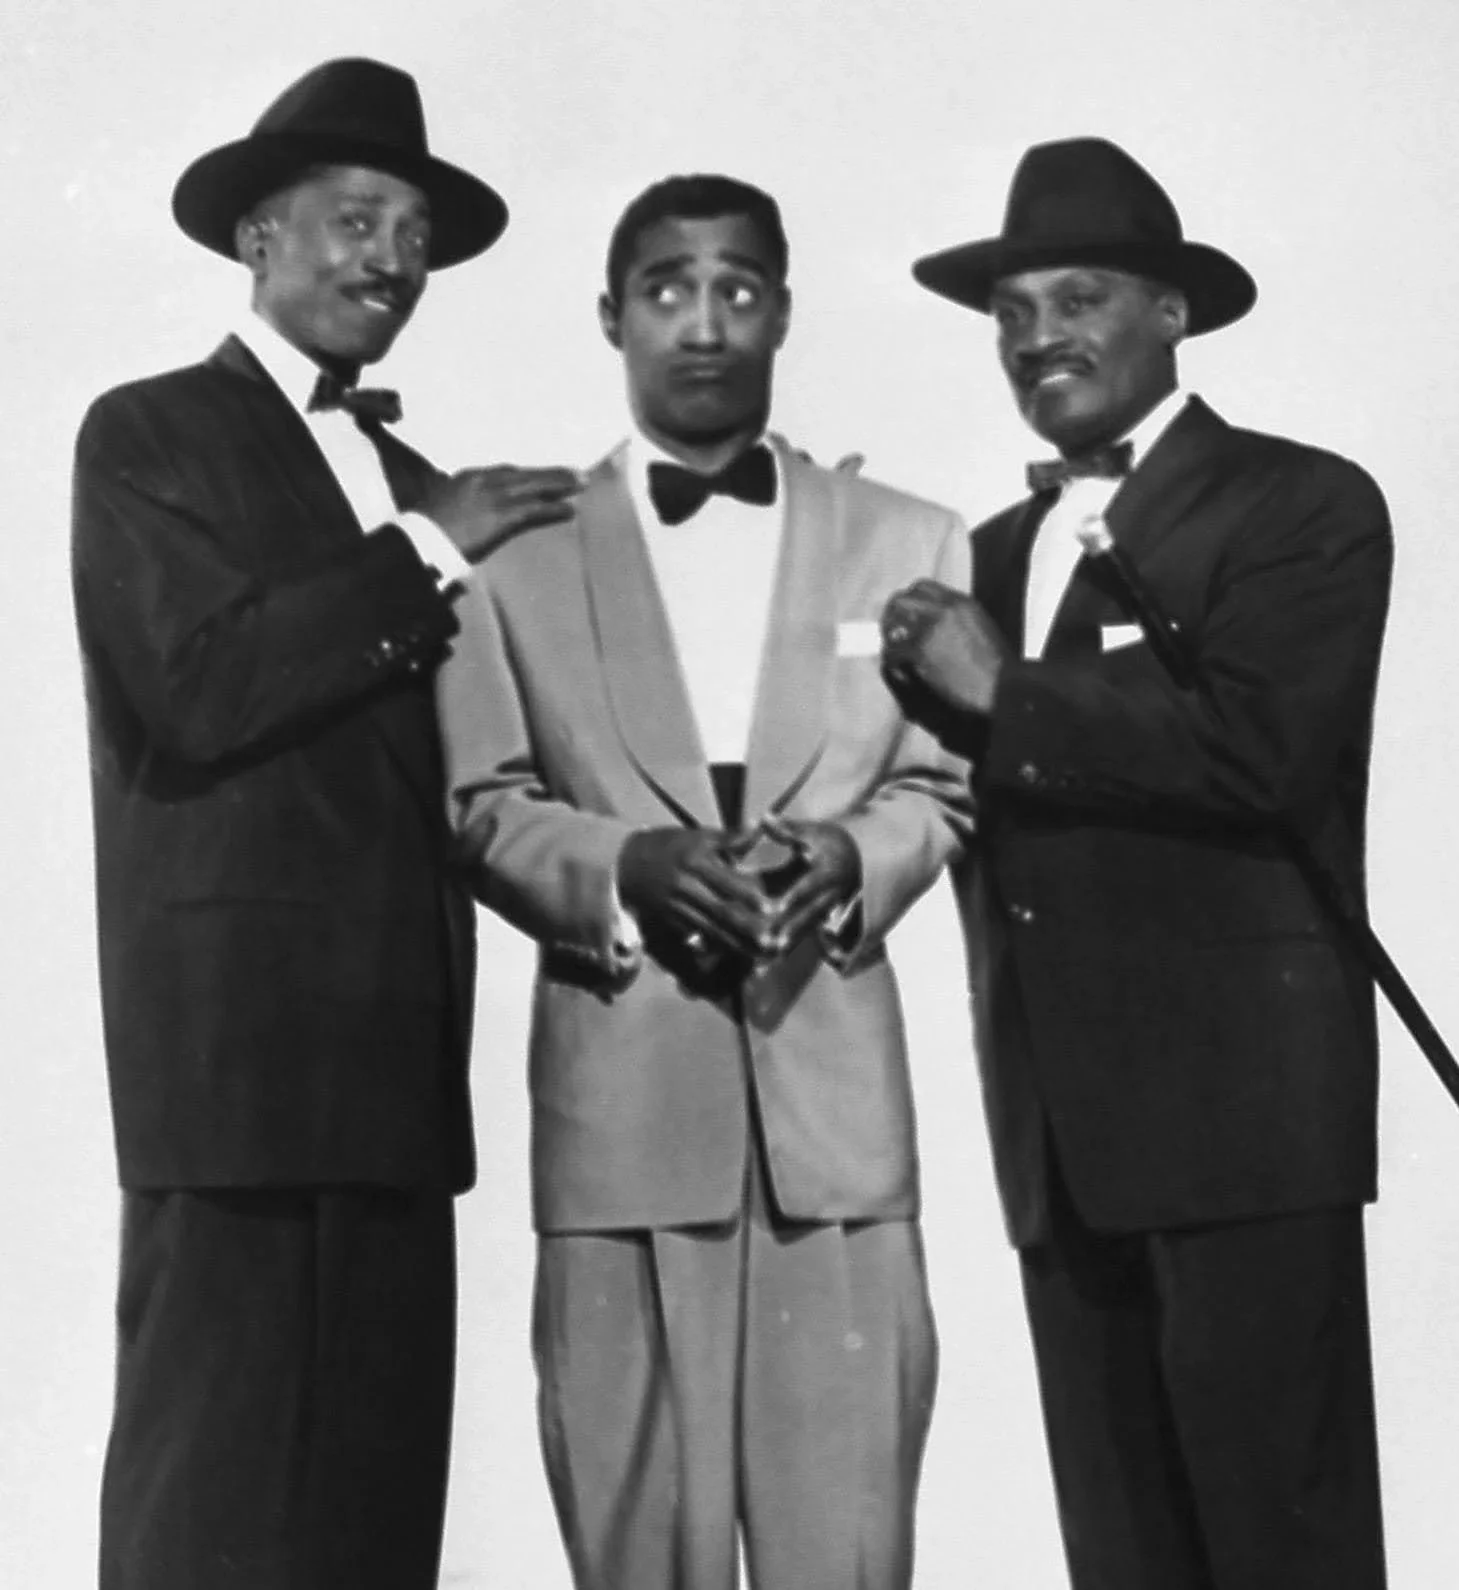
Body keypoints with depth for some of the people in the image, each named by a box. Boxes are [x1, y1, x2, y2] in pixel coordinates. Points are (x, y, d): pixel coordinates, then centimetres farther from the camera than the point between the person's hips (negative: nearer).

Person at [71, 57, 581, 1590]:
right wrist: (424, 557, -9)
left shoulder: (415, 485, 22)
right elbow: (192, 689, -14)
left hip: (396, 1058, 7)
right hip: (237, 1044, -7)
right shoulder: (149, 435, 1)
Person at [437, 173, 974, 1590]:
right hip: (620, 1095, 0)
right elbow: (484, 805, 6)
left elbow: (940, 785, 12)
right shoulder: (524, 557, 9)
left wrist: (847, 860, -10)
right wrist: (627, 869, -13)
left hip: (835, 1092, 1)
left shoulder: (908, 545, 12)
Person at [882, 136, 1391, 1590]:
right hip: (1061, 1132, 7)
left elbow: (1257, 750, -18)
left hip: (1240, 1102, -7)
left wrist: (1002, 692, -11)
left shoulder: (1304, 507, -3)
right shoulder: (999, 550, 20)